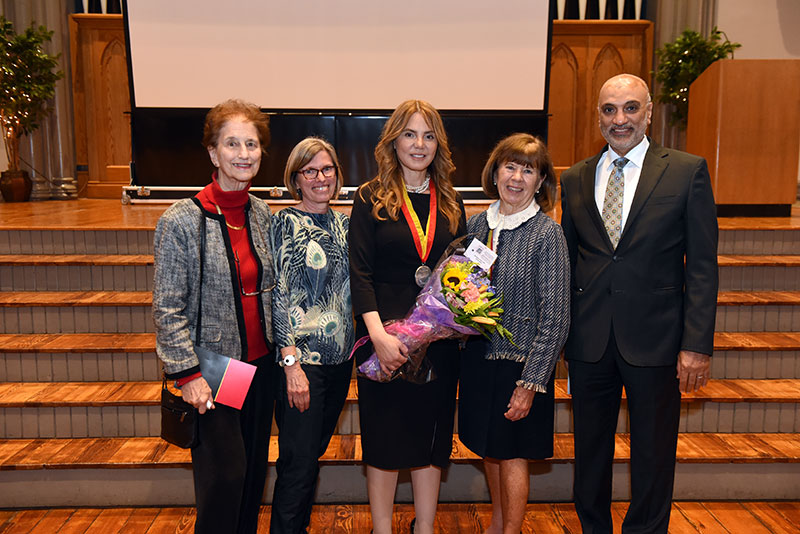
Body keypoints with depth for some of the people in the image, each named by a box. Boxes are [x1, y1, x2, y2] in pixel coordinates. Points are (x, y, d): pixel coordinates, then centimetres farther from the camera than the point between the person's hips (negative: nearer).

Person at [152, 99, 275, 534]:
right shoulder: (181, 221, -13)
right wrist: (187, 373, -14)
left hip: (260, 363, 5)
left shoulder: (261, 214, 3)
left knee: (255, 469, 17)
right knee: (224, 475, 3)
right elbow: (168, 309, -11)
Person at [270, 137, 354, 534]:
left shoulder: (344, 223, 9)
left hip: (340, 357, 6)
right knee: (298, 462, 0)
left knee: (316, 451, 18)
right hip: (301, 358, -6)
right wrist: (292, 363, -18)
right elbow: (279, 296, -13)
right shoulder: (285, 223, -9)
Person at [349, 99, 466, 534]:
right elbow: (360, 273, -9)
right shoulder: (372, 198, -2)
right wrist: (379, 335, -19)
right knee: (384, 439, 8)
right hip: (385, 334, -3)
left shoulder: (450, 203, 10)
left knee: (431, 439, 12)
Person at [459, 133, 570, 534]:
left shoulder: (547, 233, -12)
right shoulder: (476, 225, 2)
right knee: (487, 445, 19)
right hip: (478, 354, 5)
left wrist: (531, 381, -16)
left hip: (520, 360, -5)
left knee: (512, 452, 8)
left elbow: (554, 316, -13)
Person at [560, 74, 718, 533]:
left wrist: (697, 344, -10)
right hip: (589, 340, 3)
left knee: (653, 455, 12)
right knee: (590, 451, 17)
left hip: (654, 338, -2)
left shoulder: (688, 171, -2)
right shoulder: (576, 180, 7)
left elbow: (702, 266, -5)